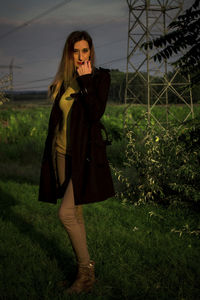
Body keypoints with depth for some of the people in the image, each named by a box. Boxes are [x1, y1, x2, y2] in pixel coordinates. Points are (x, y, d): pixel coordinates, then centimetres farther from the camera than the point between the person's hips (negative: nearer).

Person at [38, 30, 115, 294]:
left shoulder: (100, 76, -3)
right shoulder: (64, 80, 13)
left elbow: (96, 112, -18)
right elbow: (57, 117, 16)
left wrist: (85, 80, -15)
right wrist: (51, 152, 14)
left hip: (85, 154, -6)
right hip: (62, 153, 6)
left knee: (66, 213, -14)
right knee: (75, 214, 10)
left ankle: (86, 270, 1)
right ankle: (85, 272, 21)